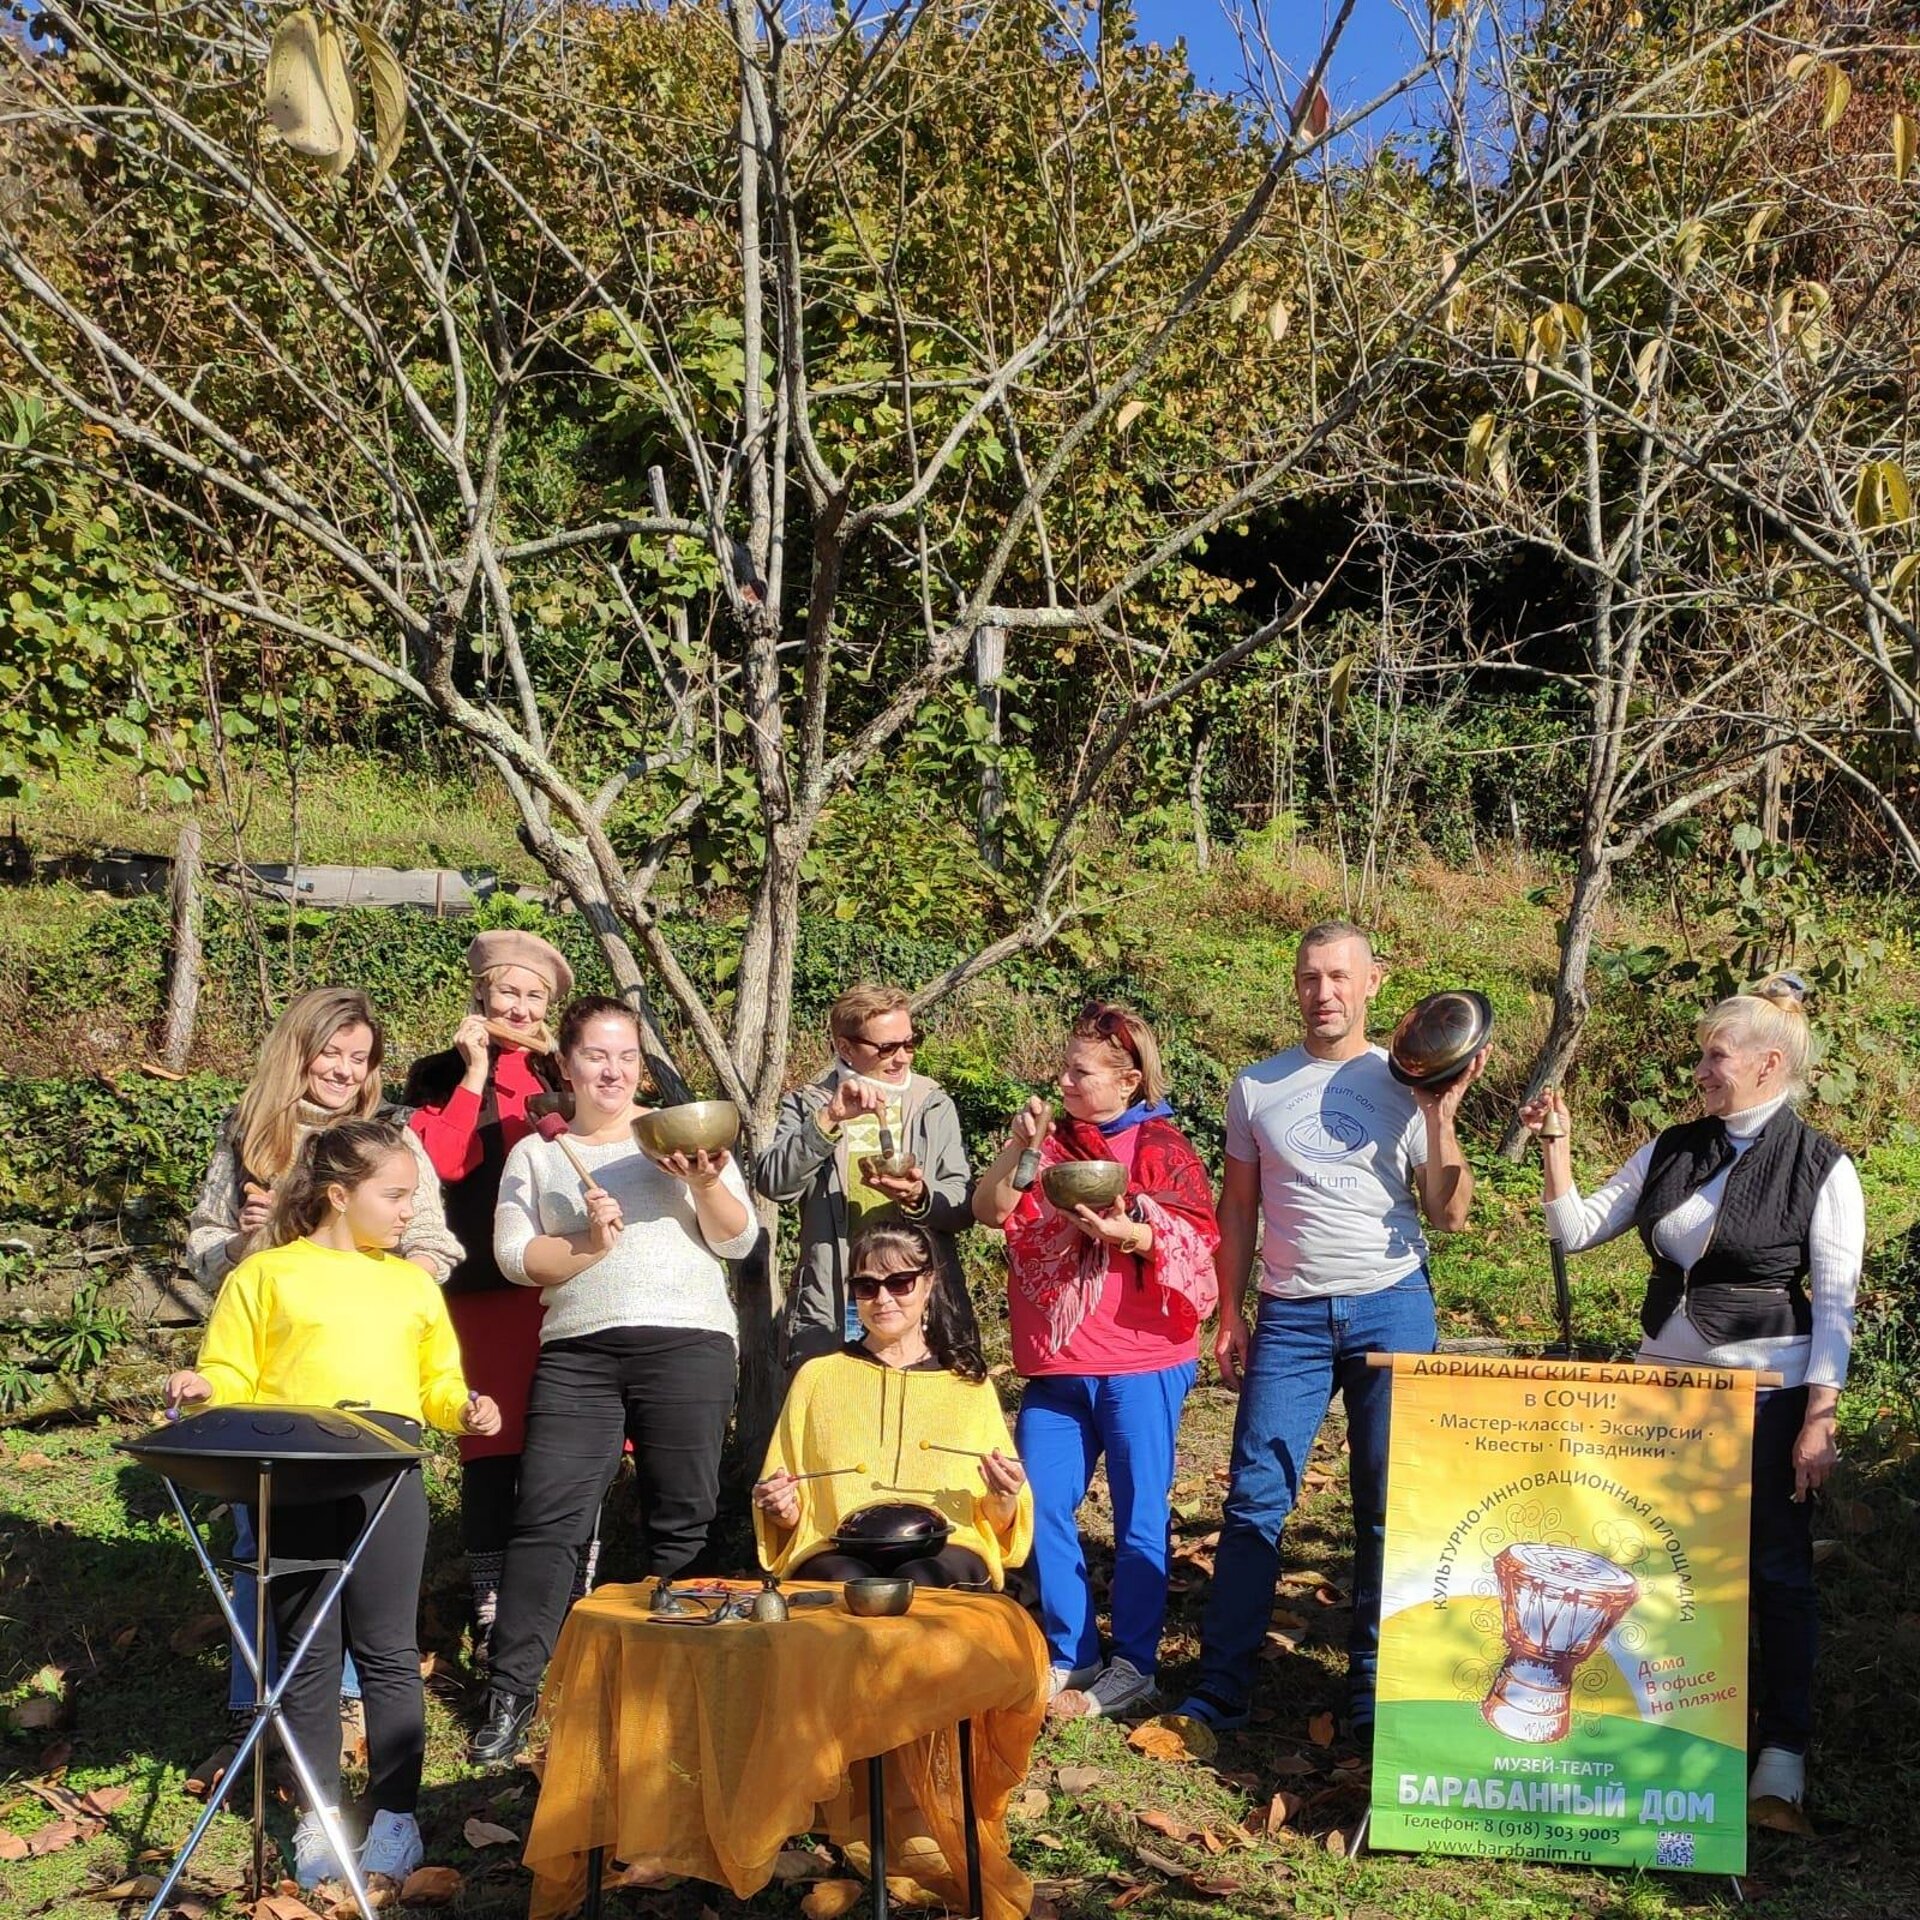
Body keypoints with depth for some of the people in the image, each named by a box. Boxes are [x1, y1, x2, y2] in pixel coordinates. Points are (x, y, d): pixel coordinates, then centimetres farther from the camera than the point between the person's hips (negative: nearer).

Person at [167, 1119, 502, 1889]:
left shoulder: (413, 1285, 18)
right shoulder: (265, 1275, 7)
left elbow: (438, 1384, 19)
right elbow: (232, 1377, 4)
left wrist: (464, 1409, -1)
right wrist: (201, 1387, -17)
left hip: (388, 1471, 2)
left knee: (388, 1650, 4)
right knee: (308, 1652, 4)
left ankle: (395, 1812, 12)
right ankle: (319, 1812, 14)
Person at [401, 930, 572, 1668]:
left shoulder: (564, 1074, 17)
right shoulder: (442, 1075, 10)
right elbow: (443, 1162, -7)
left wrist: (566, 1068, -2)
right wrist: (473, 1074, -6)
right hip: (488, 1292, -2)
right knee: (493, 1454, 0)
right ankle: (491, 1621, 11)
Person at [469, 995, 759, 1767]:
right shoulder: (535, 1154, 15)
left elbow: (739, 1240, 7)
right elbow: (514, 1256, 3)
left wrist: (706, 1185, -11)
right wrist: (588, 1246, -12)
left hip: (688, 1343, 0)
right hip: (578, 1350, 0)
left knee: (679, 1523, 0)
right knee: (547, 1520, -6)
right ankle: (511, 1692, 0)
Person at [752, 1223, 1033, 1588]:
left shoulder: (969, 1382, 18)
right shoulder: (816, 1377, 20)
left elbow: (999, 1525, 17)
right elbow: (788, 1514, 21)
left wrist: (1003, 1502, -5)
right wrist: (781, 1509, -2)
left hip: (947, 1550, -1)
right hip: (839, 1554, 1)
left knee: (918, 1581, -38)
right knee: (848, 1583, -37)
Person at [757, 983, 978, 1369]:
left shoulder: (934, 1105, 12)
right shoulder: (808, 1105, 8)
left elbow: (964, 1204, 6)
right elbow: (773, 1182, -9)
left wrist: (920, 1197, -15)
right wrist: (829, 1119, -21)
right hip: (833, 1307, -1)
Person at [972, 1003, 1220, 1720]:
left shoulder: (1161, 1148, -3)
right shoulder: (1053, 1141, 9)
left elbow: (1197, 1248, -9)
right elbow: (991, 1210, -2)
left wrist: (1132, 1235, -25)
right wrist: (1017, 1146, -16)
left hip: (1138, 1364, -5)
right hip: (1055, 1364, 5)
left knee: (1138, 1516, 2)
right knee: (1040, 1507, 6)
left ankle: (1134, 1667, 14)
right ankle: (1070, 1655, 20)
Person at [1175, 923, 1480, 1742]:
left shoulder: (1407, 1083, 1)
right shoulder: (1258, 1088, 6)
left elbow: (1448, 1215, -1)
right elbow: (1238, 1207, 12)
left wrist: (1441, 1117, -12)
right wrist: (1230, 1314, 8)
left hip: (1392, 1307, -1)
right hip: (1292, 1315, 1)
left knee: (1391, 1506, 4)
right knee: (1255, 1497, -3)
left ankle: (1373, 1689, 15)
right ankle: (1219, 1687, 3)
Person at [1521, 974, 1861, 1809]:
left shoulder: (1821, 1168, -8)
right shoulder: (1672, 1151, 5)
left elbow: (1835, 1306, -9)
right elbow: (1578, 1229, 8)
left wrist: (1819, 1421, -13)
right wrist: (1555, 1152, -6)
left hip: (1766, 1391, -5)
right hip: (1665, 1384, 5)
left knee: (1776, 1566, 5)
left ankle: (1784, 1741, 18)